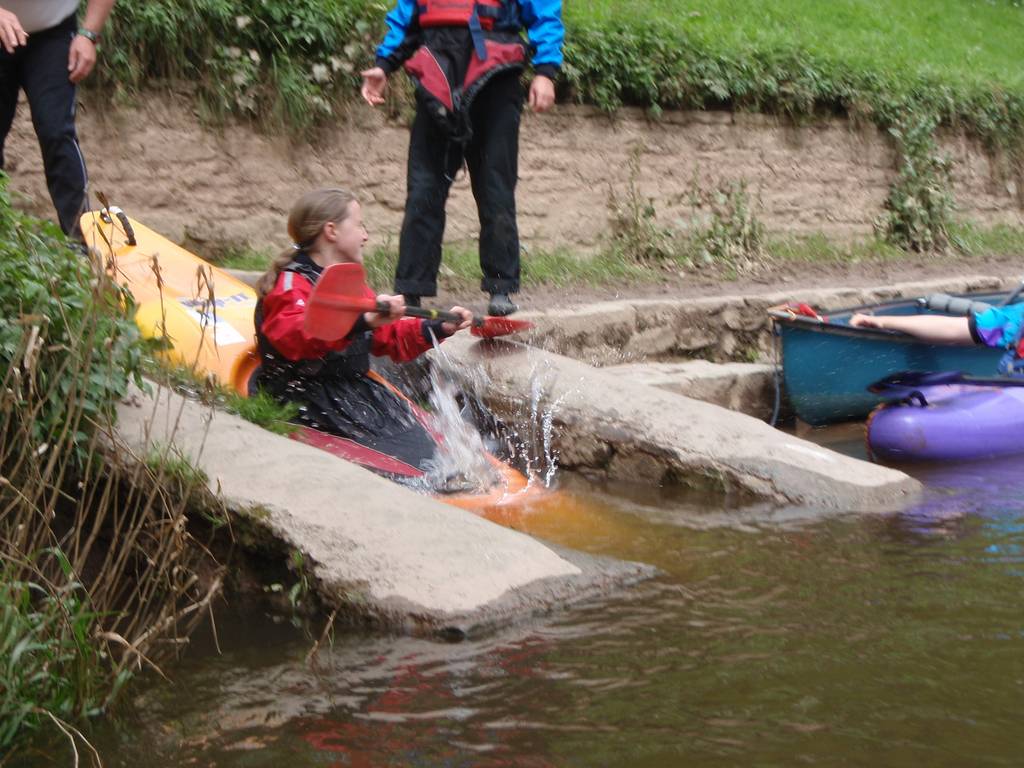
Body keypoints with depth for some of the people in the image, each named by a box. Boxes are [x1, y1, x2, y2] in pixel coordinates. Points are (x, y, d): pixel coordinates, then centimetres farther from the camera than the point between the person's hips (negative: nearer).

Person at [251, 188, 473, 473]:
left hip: (354, 386, 9)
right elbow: (294, 335, -35)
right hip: (303, 394, -9)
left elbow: (392, 338, 29)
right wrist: (362, 321, -47)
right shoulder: (291, 283, -11)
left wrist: (439, 328, 17)